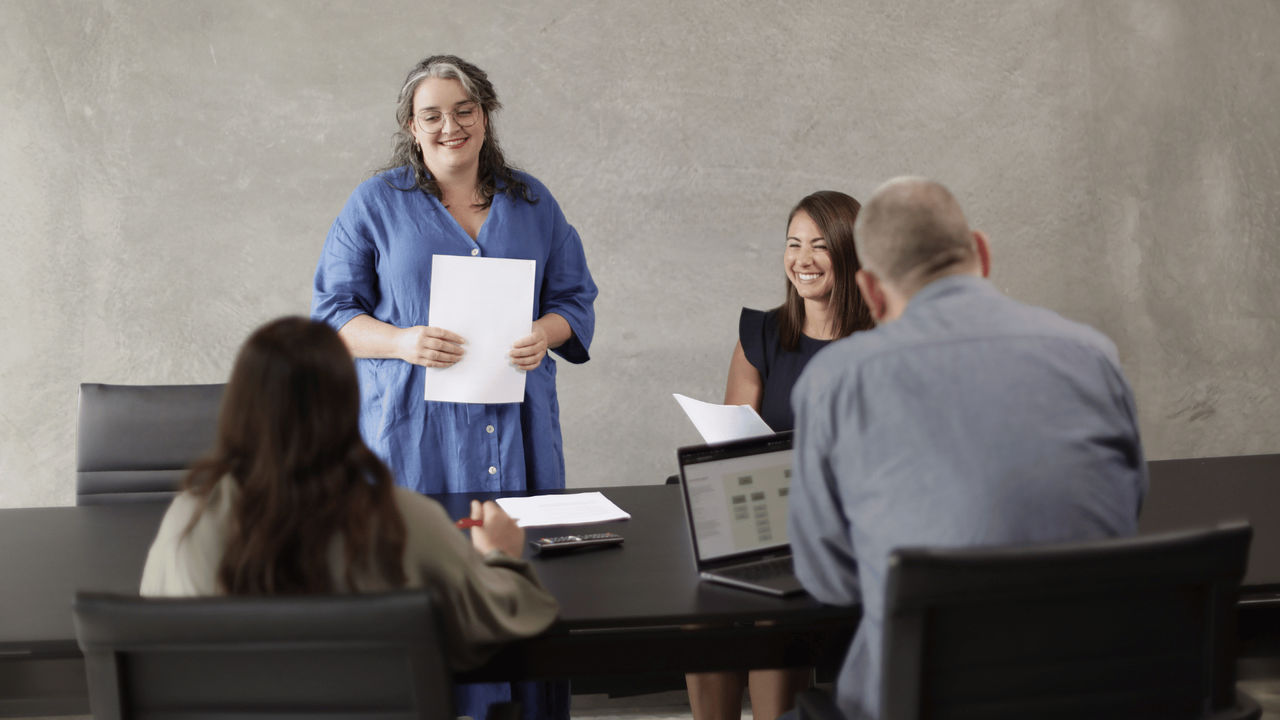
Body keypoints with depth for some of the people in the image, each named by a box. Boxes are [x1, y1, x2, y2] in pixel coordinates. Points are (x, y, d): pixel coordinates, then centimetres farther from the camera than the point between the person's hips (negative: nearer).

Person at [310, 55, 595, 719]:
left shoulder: (532, 203, 13)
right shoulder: (375, 204, 5)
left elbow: (575, 296, 14)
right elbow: (333, 313, 3)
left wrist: (544, 334, -8)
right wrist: (402, 342, -15)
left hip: (515, 428, 3)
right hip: (413, 426, -2)